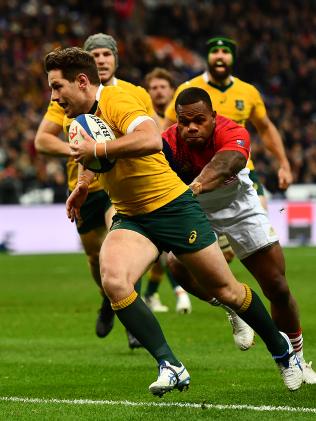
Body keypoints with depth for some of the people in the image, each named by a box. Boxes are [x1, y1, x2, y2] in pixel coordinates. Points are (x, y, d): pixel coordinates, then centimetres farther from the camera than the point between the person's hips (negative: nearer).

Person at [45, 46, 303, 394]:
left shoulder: (116, 100, -19)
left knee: (224, 291, 5)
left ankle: (281, 348, 31)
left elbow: (151, 140, -39)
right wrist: (83, 185, 17)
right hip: (130, 218, 7)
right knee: (113, 281, -24)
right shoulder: (82, 115, 8)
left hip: (172, 206, -7)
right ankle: (169, 366, -21)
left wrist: (97, 149, -33)